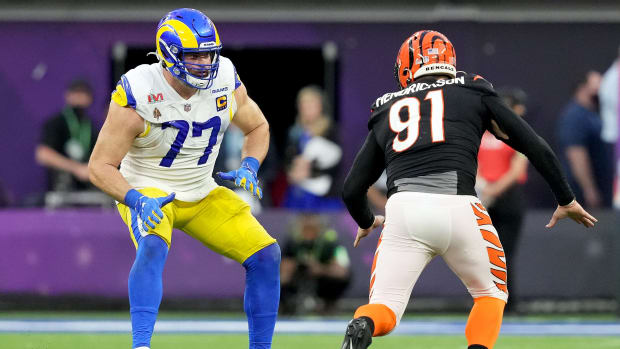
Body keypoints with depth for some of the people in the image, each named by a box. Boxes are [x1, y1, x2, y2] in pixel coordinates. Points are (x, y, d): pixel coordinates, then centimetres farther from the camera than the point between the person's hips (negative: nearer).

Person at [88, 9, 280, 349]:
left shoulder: (225, 82, -10)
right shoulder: (139, 94, -23)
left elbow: (257, 128, 10)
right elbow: (101, 166, -19)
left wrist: (248, 168, -10)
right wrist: (137, 200, -35)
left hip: (202, 196, 5)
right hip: (146, 193, -5)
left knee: (266, 255, -6)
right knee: (153, 247, -37)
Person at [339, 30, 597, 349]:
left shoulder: (387, 111, 25)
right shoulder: (473, 94, 20)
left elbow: (352, 189, 26)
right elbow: (536, 147, 18)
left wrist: (366, 222, 47)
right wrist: (566, 200, 30)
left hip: (403, 209, 1)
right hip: (457, 208, -1)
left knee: (384, 310, 7)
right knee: (490, 294, 23)